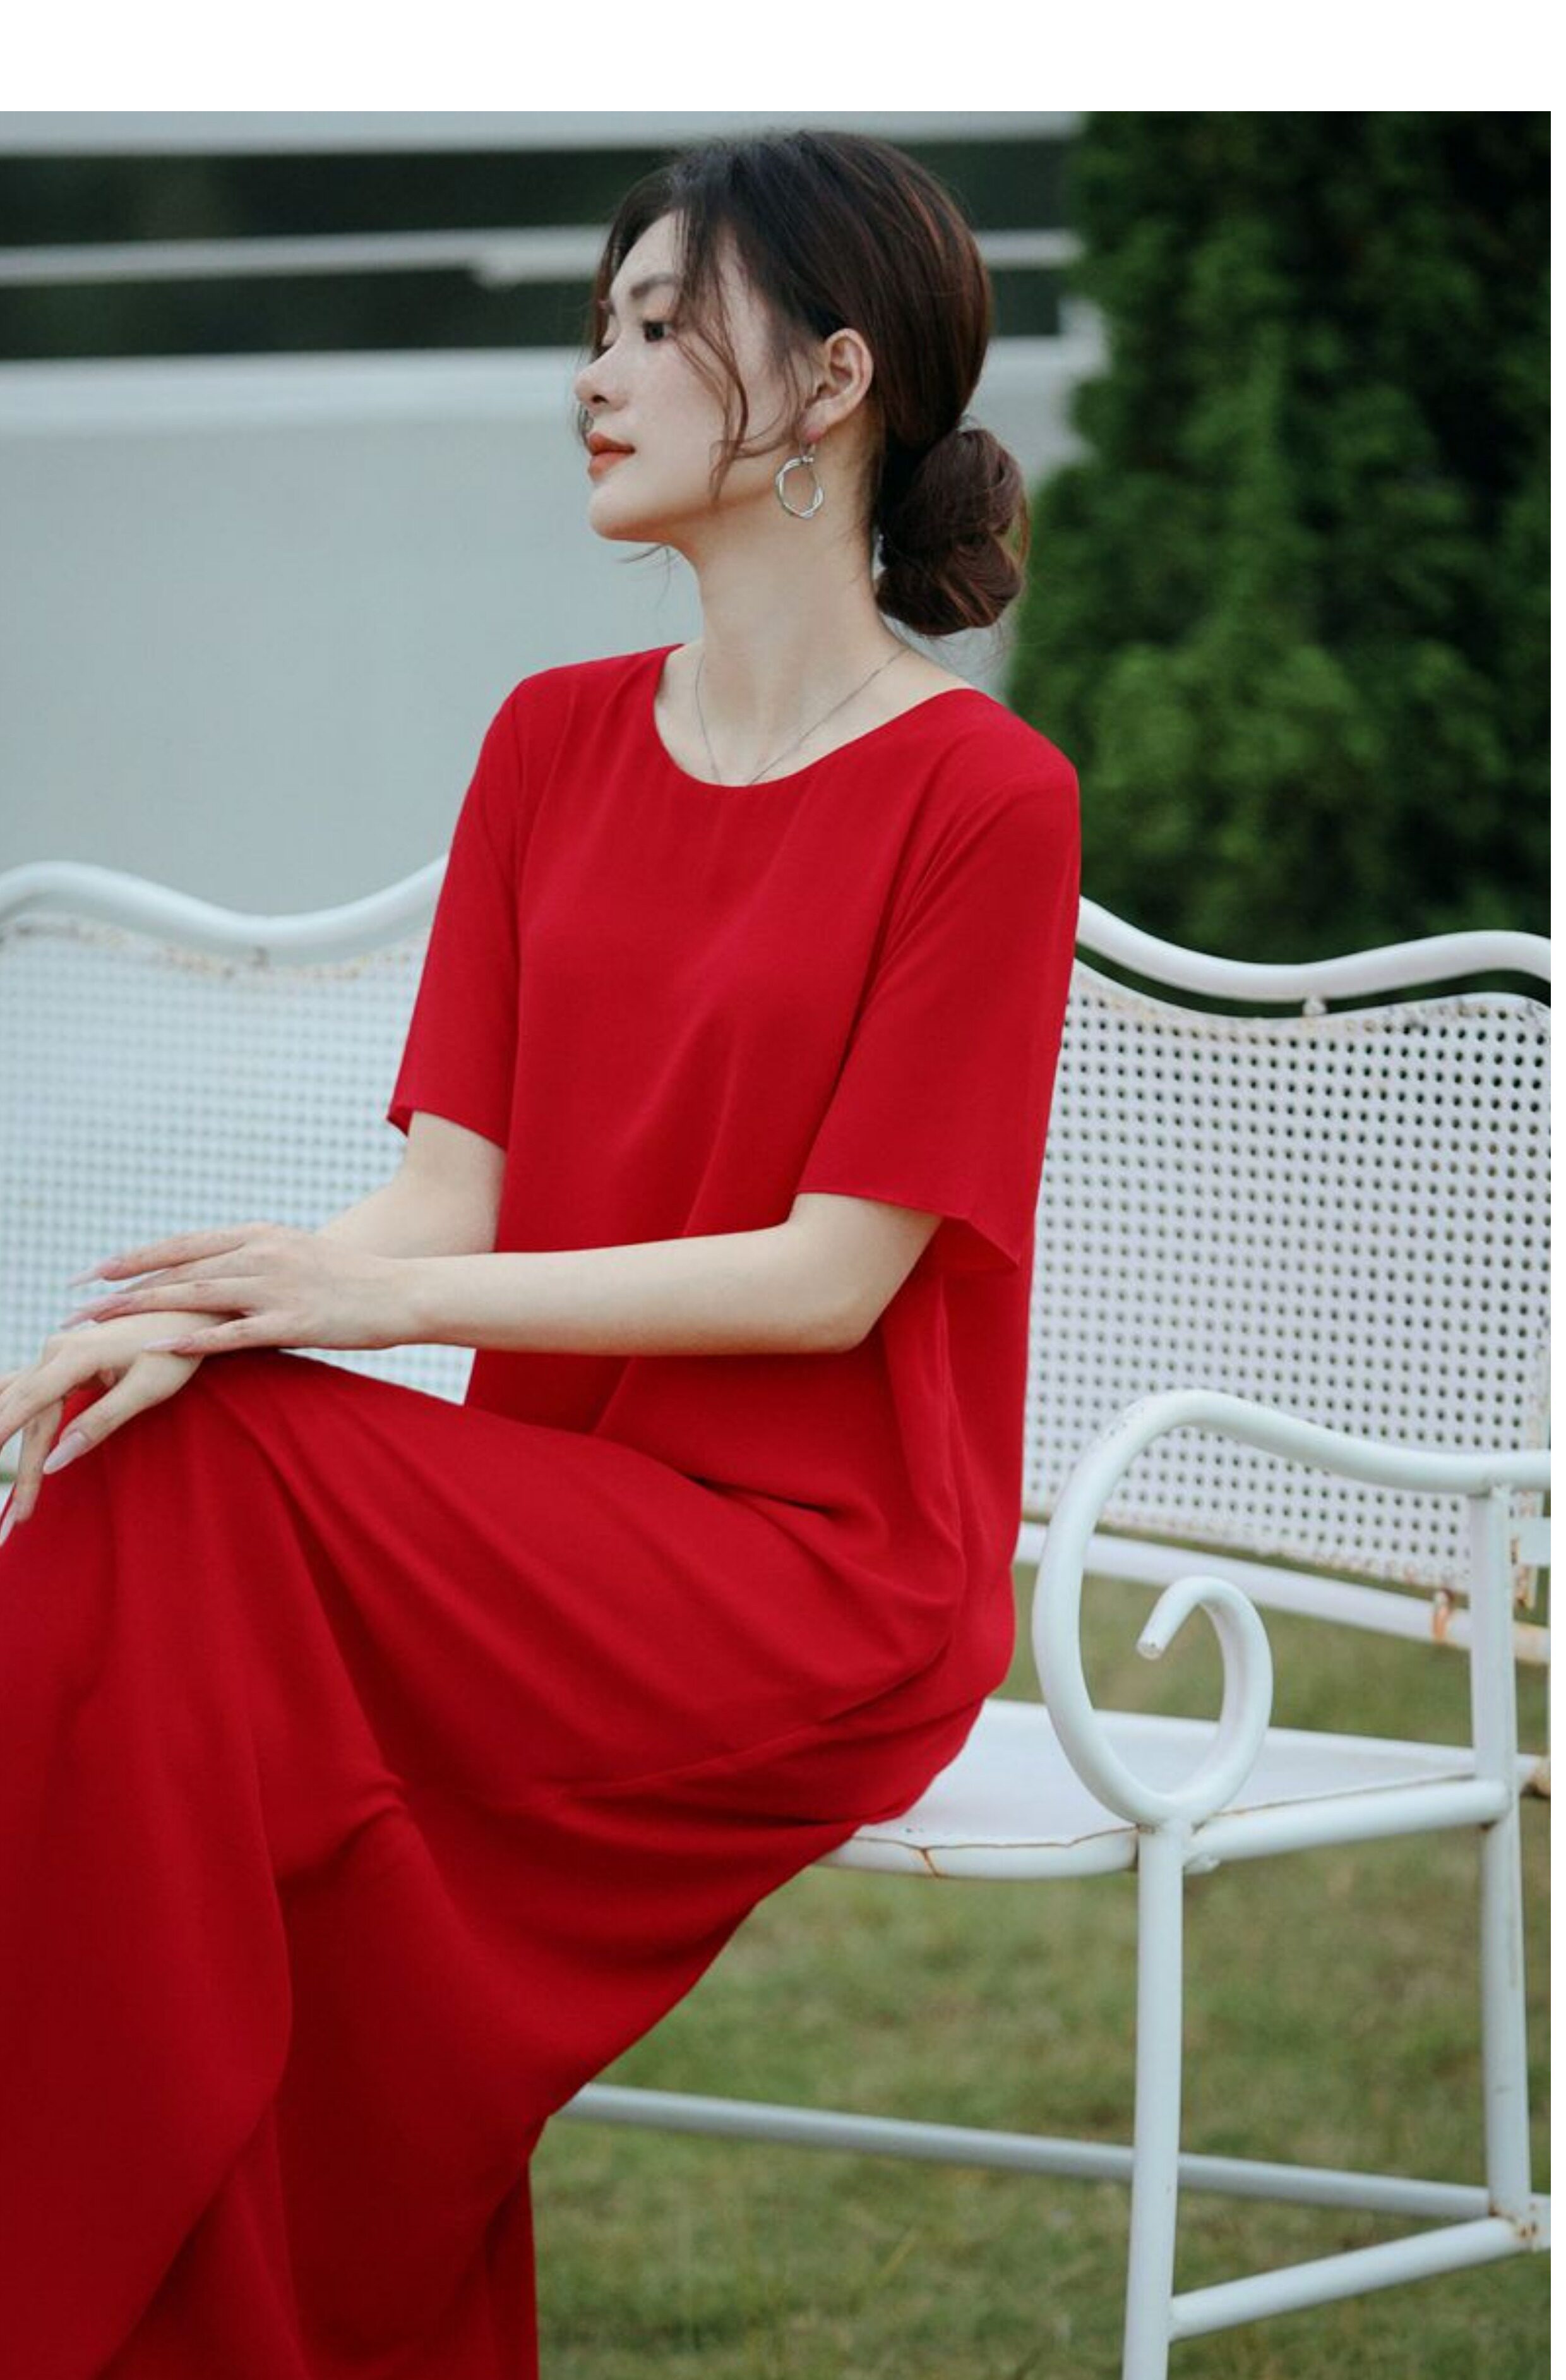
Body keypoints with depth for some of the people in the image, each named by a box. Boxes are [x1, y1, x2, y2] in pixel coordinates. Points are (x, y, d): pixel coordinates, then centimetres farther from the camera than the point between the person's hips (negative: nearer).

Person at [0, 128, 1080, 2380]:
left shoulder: (984, 798, -7)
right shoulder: (554, 742, 14)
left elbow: (832, 1274, -11)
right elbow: (451, 1184, 6)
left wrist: (384, 1296, -18)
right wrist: (198, 1319, -16)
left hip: (825, 1581, -6)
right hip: (549, 1520, 6)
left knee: (195, 1516, -27)